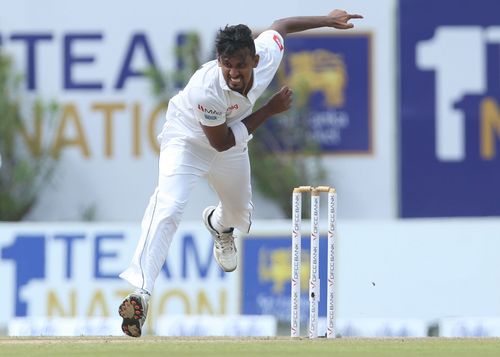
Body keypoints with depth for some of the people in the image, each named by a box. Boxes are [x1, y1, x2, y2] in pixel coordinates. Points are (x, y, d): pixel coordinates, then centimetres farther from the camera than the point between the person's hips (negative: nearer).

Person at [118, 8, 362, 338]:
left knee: (240, 217, 24)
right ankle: (141, 292, -36)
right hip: (187, 140, -6)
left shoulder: (268, 54, -27)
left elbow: (280, 25, -3)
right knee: (169, 207, -30)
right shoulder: (207, 90, -41)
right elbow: (220, 142, -27)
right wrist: (270, 110, -26)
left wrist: (329, 20, 6)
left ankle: (218, 224, 64)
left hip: (233, 143, 6)